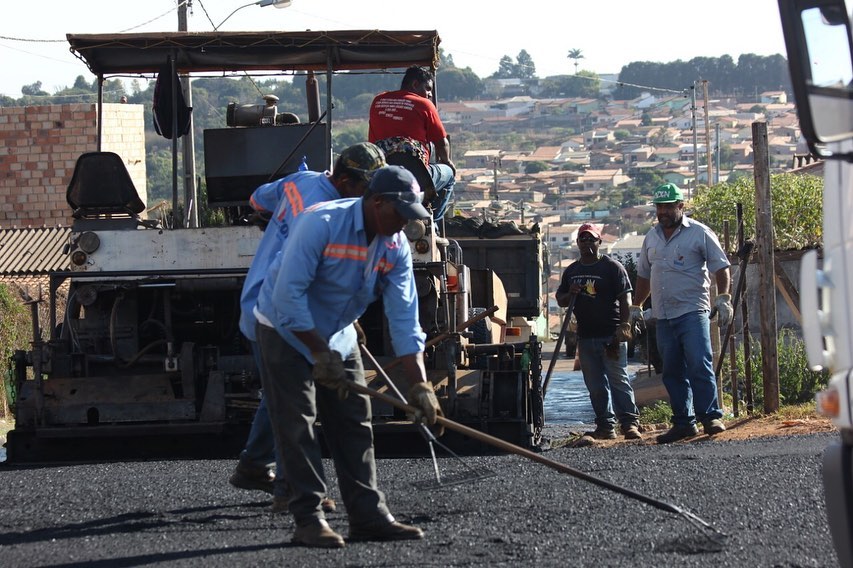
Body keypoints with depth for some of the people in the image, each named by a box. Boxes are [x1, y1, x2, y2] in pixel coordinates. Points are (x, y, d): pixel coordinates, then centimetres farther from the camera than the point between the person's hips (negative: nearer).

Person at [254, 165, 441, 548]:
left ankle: (368, 516, 5)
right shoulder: (321, 224, -28)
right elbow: (288, 294, -28)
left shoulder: (396, 247, -8)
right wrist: (320, 353, -24)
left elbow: (404, 319, -9)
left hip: (338, 337, 7)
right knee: (297, 427, -9)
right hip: (286, 331, -6)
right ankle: (309, 519, -8)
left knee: (354, 426, 3)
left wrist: (420, 385, -17)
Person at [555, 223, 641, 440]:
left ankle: (630, 423, -8)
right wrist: (570, 294, -1)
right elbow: (560, 300, 23)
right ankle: (605, 426, 12)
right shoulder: (571, 271, 16)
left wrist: (624, 325, -16)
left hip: (611, 335, -6)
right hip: (585, 336, 6)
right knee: (595, 386, 7)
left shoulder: (612, 267, -1)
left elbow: (625, 299, -5)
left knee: (618, 380, -9)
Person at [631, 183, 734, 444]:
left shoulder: (699, 233, -2)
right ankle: (683, 422, 10)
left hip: (692, 312, -6)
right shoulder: (651, 238, 16)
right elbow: (644, 275, 26)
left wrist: (723, 298, -13)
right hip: (663, 317, 6)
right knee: (673, 372, 6)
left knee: (699, 365, -15)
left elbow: (720, 267, -3)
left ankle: (711, 416, -10)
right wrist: (636, 307, 25)